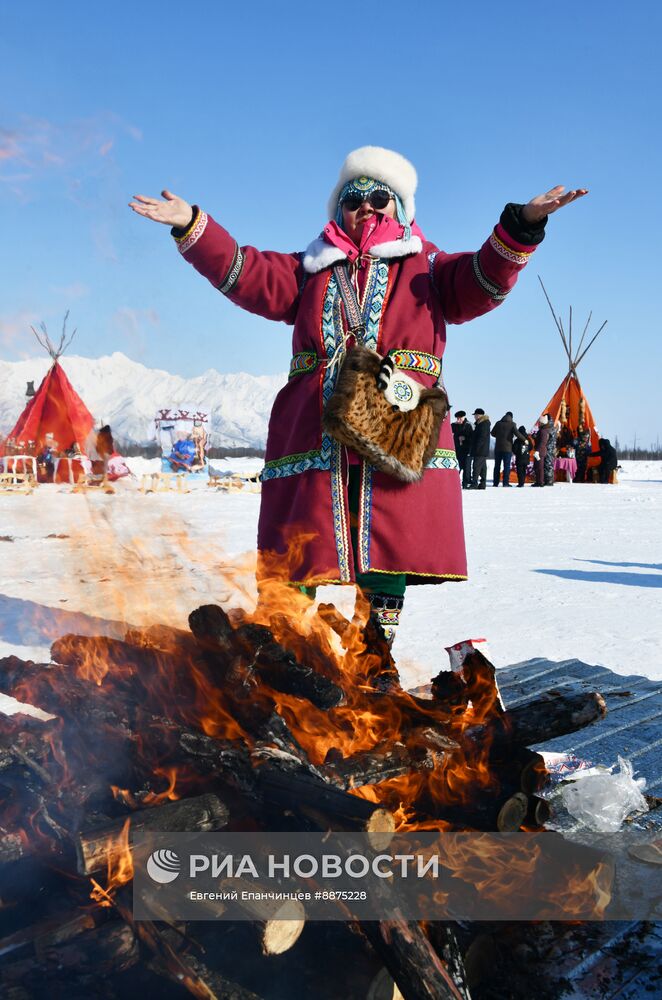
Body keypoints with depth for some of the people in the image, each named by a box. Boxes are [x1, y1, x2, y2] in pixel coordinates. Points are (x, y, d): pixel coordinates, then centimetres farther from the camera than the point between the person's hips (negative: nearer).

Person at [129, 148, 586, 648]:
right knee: (295, 551, -2)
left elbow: (481, 281, 2)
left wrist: (521, 226, -15)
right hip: (314, 439, 1)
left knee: (388, 550, -1)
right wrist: (192, 227, 0)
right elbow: (243, 273, 14)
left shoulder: (426, 267, 19)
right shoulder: (310, 272, 23)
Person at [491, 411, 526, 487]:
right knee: (507, 466, 0)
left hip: (498, 447, 3)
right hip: (507, 448, -3)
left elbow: (493, 433, 9)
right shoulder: (512, 424, -5)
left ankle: (495, 483, 10)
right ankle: (505, 483, -5)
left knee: (497, 465, 10)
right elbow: (517, 433, -14)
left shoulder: (498, 423, 5)